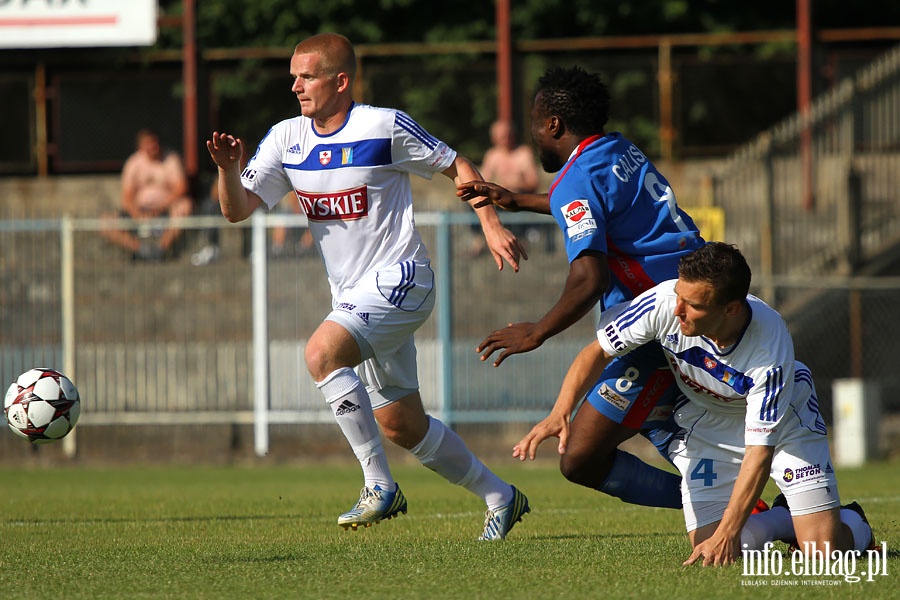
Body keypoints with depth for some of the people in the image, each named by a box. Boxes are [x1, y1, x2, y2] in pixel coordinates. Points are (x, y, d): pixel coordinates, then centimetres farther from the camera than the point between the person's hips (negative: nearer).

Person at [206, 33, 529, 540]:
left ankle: (380, 486, -24)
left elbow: (457, 167, 0)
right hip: (353, 293, 8)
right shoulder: (286, 140, 5)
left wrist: (492, 226, -9)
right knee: (401, 424, 11)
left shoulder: (385, 127, -11)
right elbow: (238, 209, -2)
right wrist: (229, 169, -22)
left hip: (398, 279, -7)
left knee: (322, 352, -29)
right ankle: (500, 496, 27)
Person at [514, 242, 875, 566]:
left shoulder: (771, 349, -38)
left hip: (783, 421, -3)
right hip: (704, 426, 3)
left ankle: (853, 524, 25)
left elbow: (760, 451, -34)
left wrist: (727, 534, -39)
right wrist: (560, 413, -32)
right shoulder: (665, 302, -32)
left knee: (823, 548, -14)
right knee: (708, 550, -14)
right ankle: (783, 523, 18)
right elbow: (598, 351, -16)